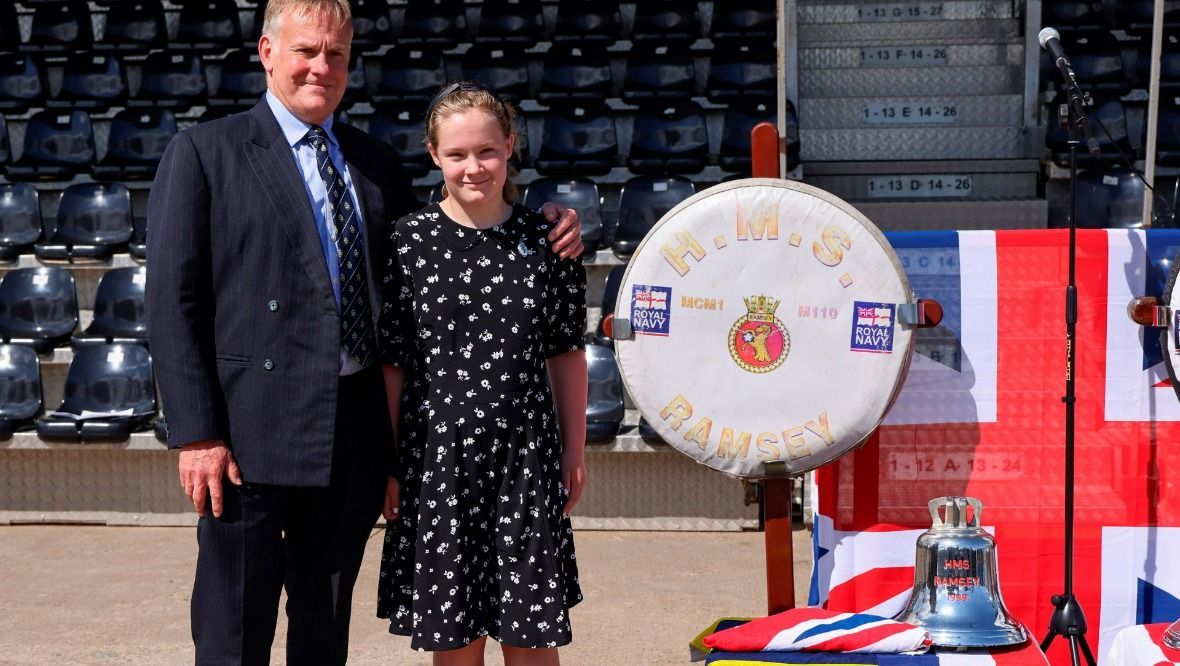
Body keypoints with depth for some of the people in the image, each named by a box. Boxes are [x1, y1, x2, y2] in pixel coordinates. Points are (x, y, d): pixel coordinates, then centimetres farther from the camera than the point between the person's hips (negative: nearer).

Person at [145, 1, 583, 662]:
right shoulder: (205, 154, -1)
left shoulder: (375, 159, 14)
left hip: (355, 430, 5)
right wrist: (196, 434, -13)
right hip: (253, 431, -5)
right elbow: (174, 301, -6)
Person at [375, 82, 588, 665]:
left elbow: (567, 354, 7)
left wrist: (574, 452, 7)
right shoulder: (408, 242, -3)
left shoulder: (545, 240, 2)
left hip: (527, 458, 1)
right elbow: (390, 363, -1)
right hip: (437, 458, -1)